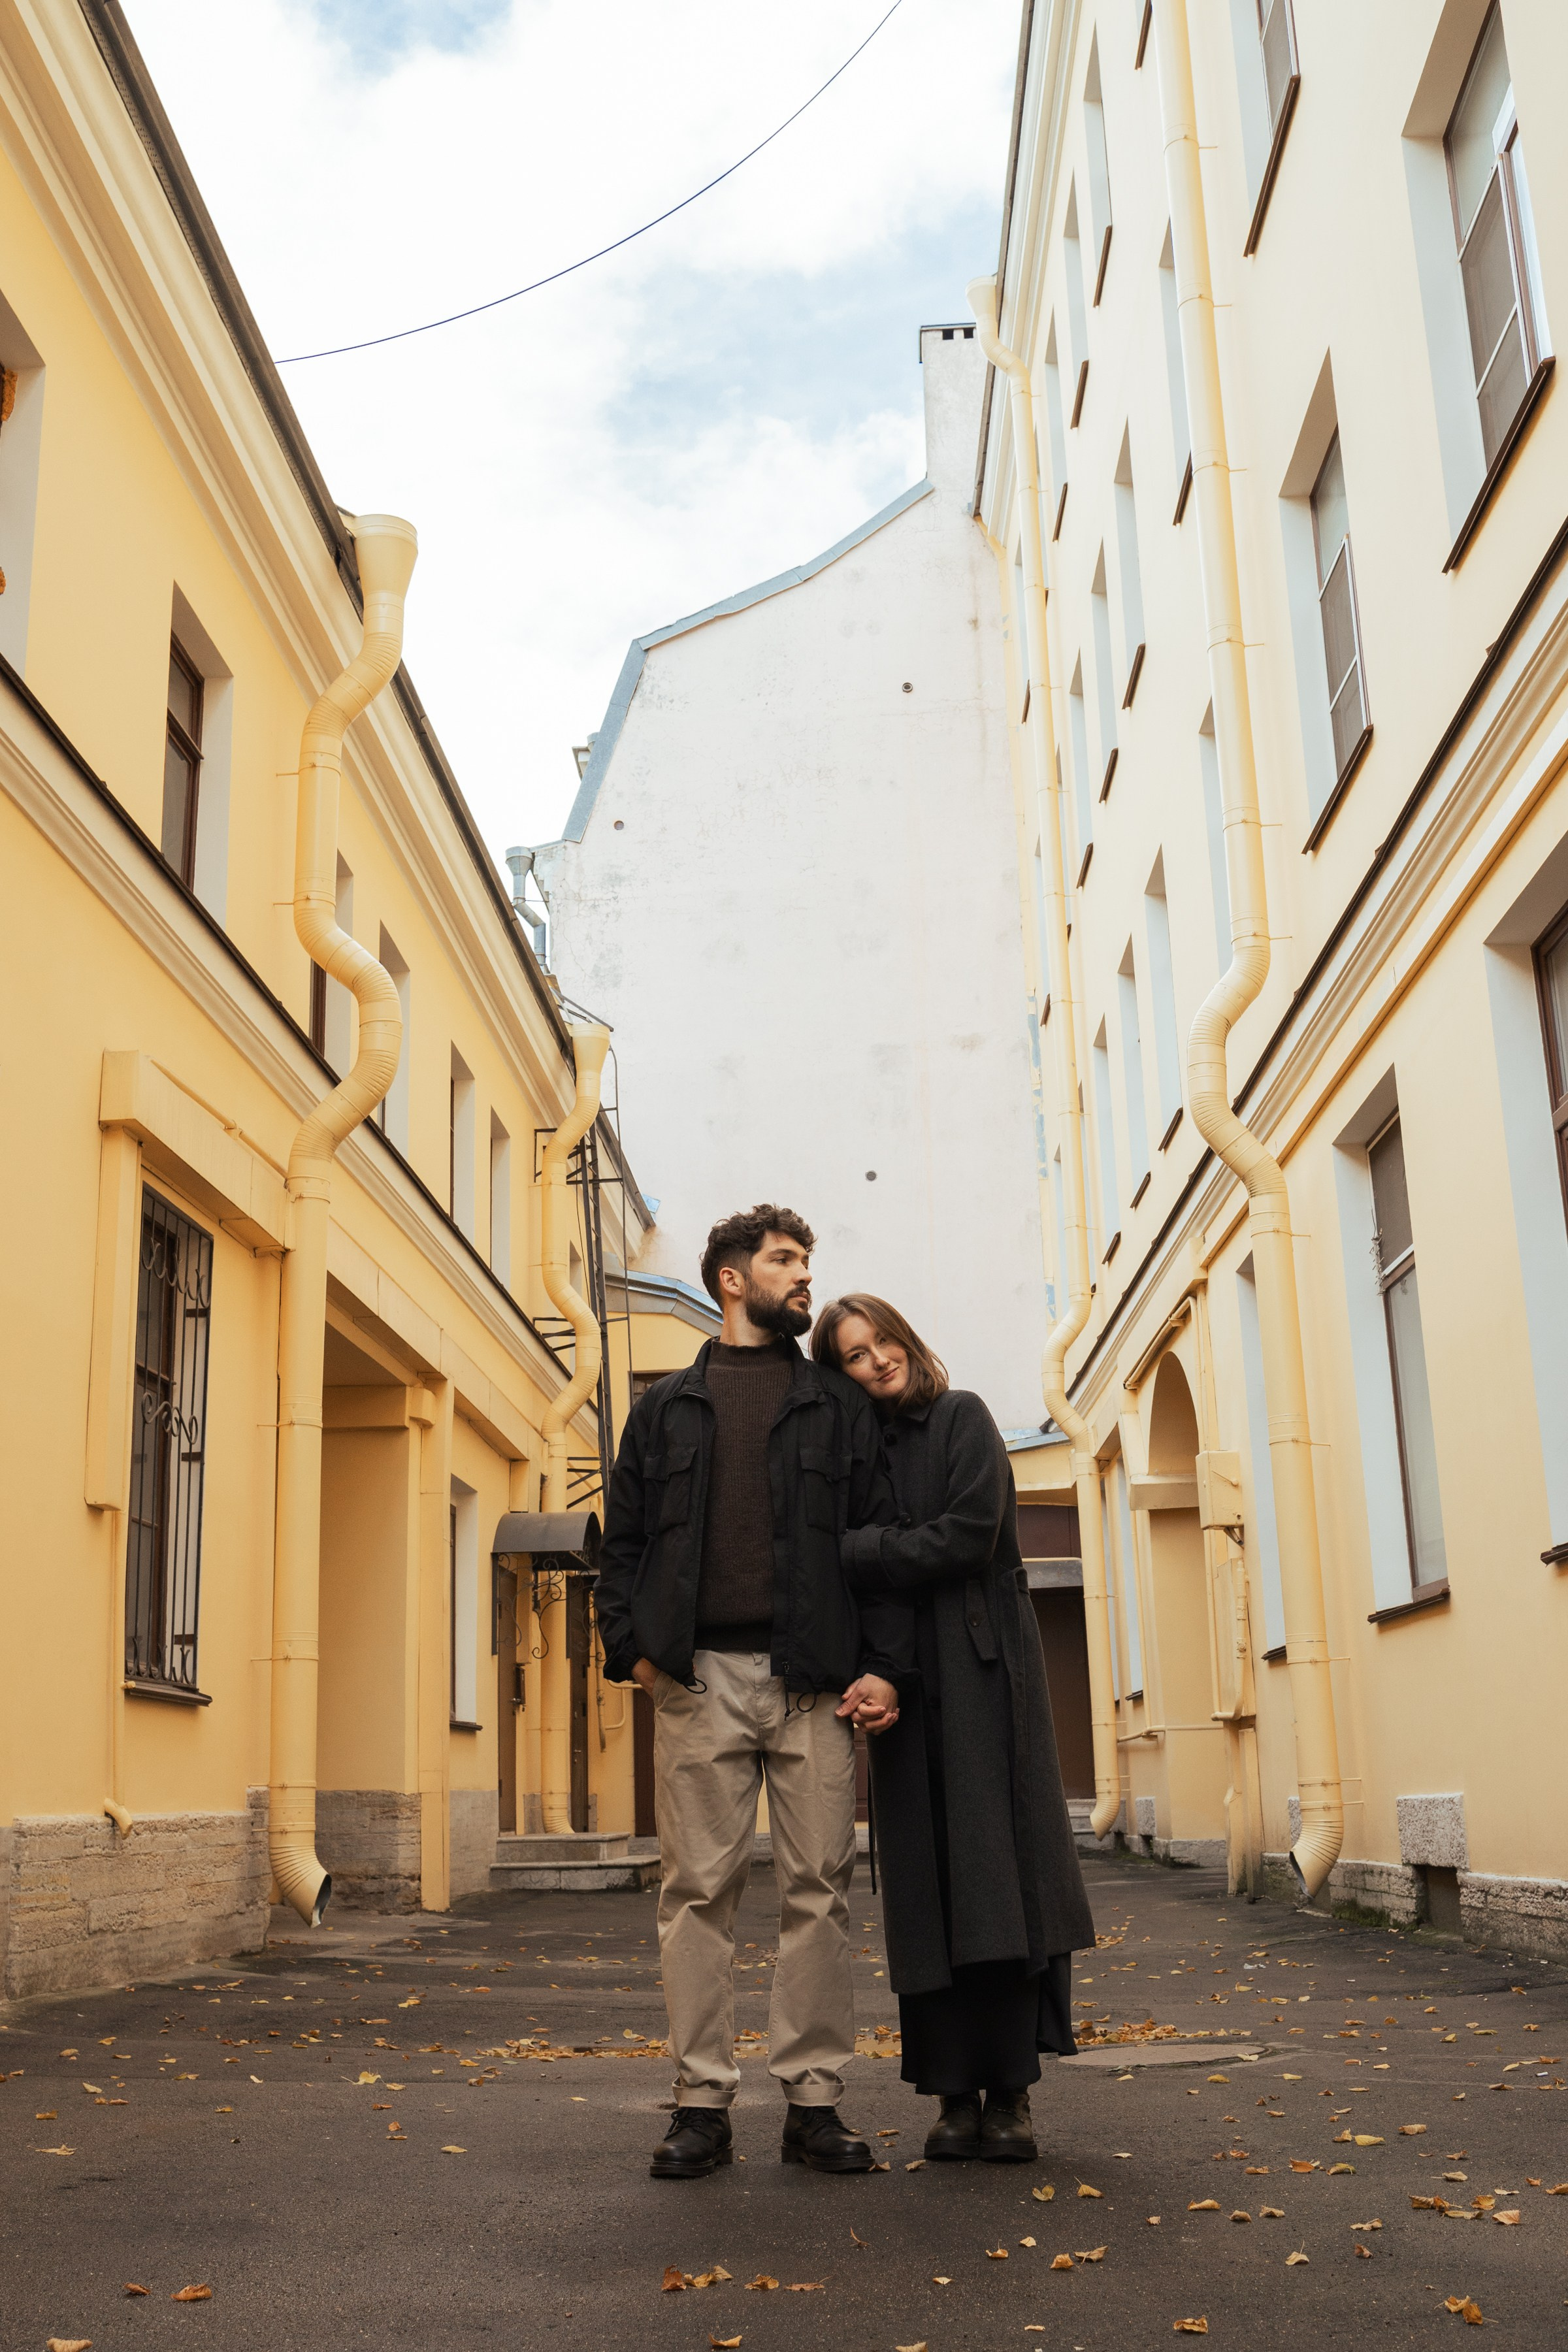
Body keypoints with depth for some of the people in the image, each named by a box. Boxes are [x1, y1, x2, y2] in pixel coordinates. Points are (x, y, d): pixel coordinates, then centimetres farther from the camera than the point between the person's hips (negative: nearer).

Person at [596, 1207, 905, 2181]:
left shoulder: (839, 1403, 14)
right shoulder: (668, 1408, 15)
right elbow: (624, 1539, 13)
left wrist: (880, 1663, -5)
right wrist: (631, 1644, -2)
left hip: (813, 1679, 0)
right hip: (700, 1674, 0)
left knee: (820, 1890, 1)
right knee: (700, 1890, 1)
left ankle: (815, 2101, 10)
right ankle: (703, 2102, 9)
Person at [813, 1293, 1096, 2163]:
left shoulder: (962, 1418, 4)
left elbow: (970, 1532, -10)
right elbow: (856, 1574, 6)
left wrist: (856, 1552, -9)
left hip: (983, 1671, -3)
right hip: (904, 1677, 3)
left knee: (997, 1871, -5)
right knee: (928, 1882, 0)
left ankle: (1010, 2094, -2)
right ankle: (955, 2093, 4)